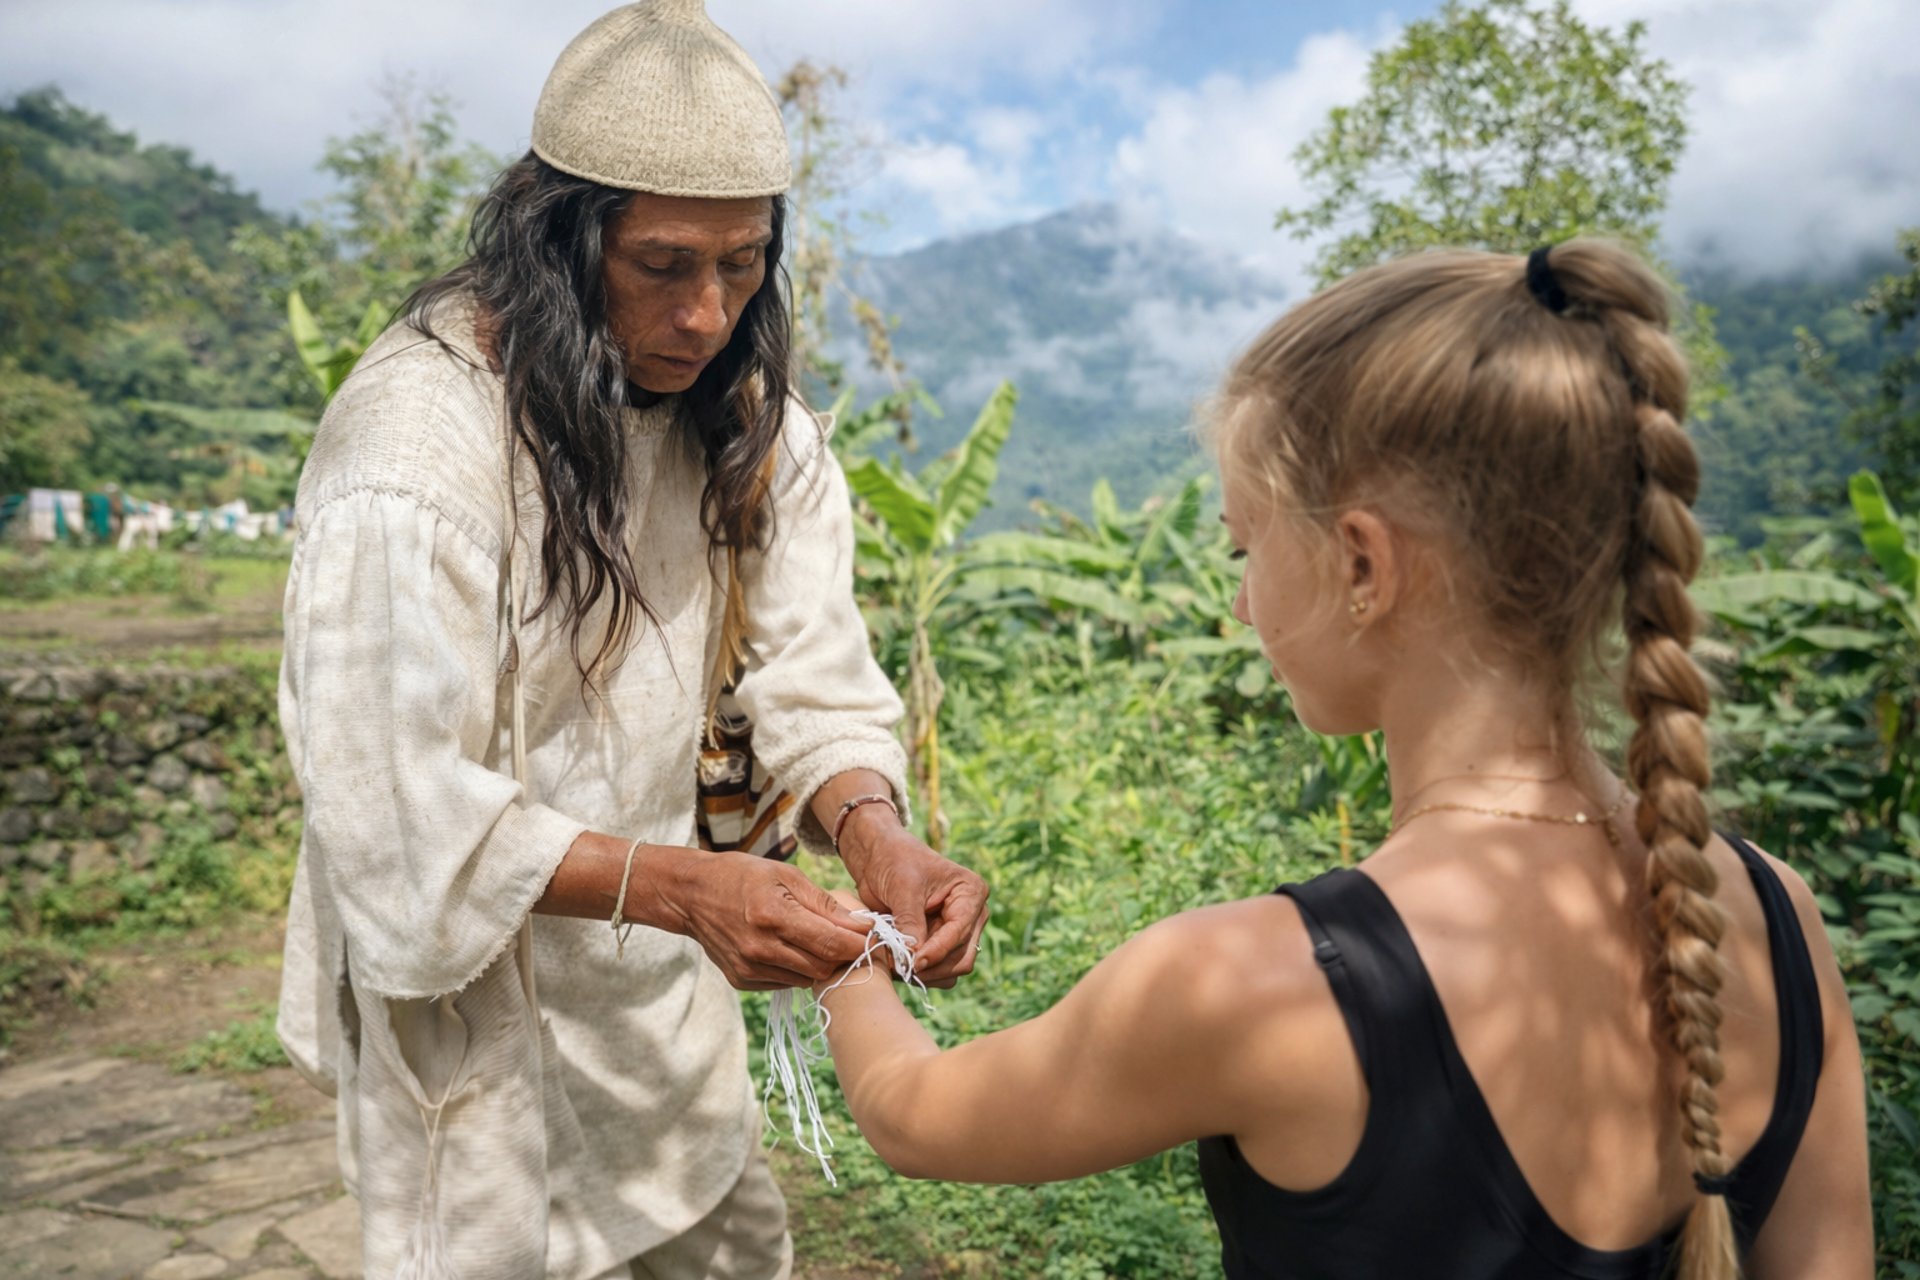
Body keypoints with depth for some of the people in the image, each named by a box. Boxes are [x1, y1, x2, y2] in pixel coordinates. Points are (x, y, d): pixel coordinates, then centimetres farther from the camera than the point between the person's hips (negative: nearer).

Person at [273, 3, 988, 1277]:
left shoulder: (746, 409, -4)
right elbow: (400, 809, -25)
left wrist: (876, 832, -29)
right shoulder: (419, 437, -25)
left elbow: (810, 675, -8)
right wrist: (678, 888, -36)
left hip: (660, 984, 6)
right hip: (478, 998, -6)